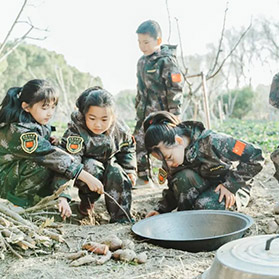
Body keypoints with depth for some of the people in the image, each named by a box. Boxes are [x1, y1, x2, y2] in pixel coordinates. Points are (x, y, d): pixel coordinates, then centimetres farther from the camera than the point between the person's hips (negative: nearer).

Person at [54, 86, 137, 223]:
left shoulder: (120, 131, -16)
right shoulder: (76, 133, -30)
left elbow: (128, 150, 8)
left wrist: (130, 170, -6)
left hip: (109, 163, 3)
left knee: (117, 172, -28)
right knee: (92, 167, -34)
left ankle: (121, 218, -17)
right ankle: (87, 200, -5)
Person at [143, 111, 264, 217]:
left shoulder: (211, 142, -30)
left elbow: (255, 157, -24)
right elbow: (174, 190, 5)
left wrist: (231, 185, -27)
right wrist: (160, 209, -12)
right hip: (204, 187, 5)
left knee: (203, 206, -35)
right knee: (182, 178, -27)